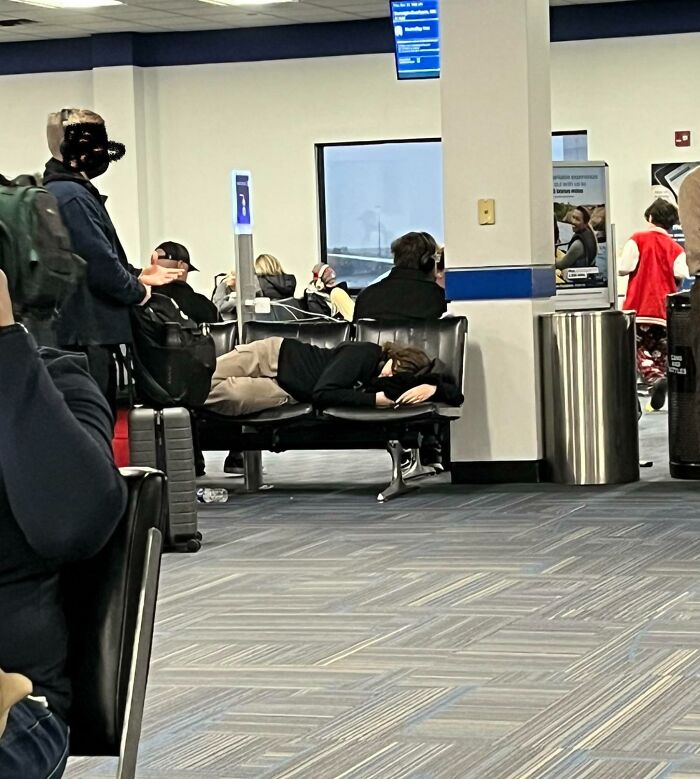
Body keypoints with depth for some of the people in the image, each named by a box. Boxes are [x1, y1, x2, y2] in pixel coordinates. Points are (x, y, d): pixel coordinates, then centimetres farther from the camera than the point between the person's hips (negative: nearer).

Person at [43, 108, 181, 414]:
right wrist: (138, 292, -3)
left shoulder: (58, 191, 17)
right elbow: (100, 264, -20)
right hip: (85, 336, -11)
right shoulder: (72, 196, -17)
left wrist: (137, 275, 17)